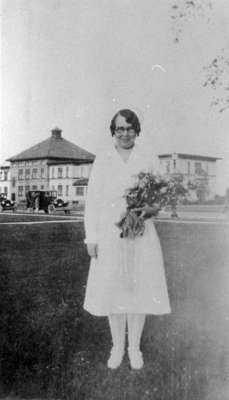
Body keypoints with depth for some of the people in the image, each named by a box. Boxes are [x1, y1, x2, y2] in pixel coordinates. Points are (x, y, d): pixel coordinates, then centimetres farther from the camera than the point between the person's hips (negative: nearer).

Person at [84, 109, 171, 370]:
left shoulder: (146, 162, 6)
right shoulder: (102, 161, 5)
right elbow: (92, 200, 3)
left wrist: (151, 209, -13)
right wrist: (91, 237, -3)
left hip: (141, 236, 0)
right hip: (110, 237, 0)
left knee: (139, 290, 5)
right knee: (112, 291, 6)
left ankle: (134, 348, 23)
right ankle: (117, 347, 24)